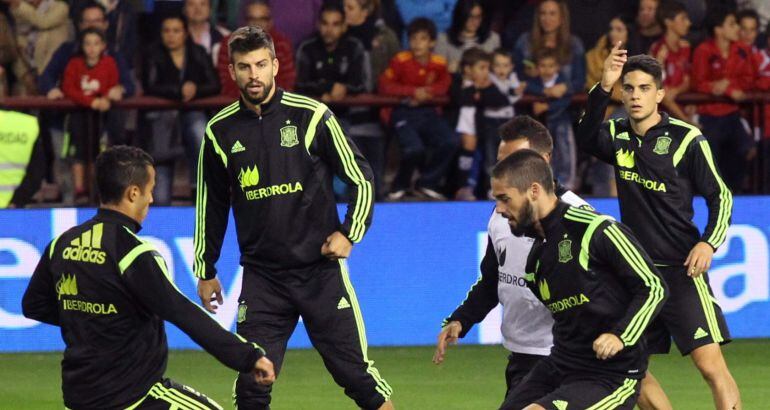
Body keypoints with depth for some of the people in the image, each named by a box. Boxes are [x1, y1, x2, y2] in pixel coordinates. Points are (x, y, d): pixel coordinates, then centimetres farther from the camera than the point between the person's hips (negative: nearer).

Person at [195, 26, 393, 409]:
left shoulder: (311, 115, -4)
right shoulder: (220, 131, 3)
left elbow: (361, 177, 4)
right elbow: (211, 204, 15)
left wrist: (349, 233, -6)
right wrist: (205, 270, 17)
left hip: (321, 269, -2)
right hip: (261, 275, 2)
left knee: (356, 374, 0)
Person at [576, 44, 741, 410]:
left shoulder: (687, 139, -6)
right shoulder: (617, 136, 6)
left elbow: (720, 195, -1)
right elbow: (585, 139, -16)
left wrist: (708, 242, -17)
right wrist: (603, 88, -30)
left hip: (681, 270, -5)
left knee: (711, 365, -14)